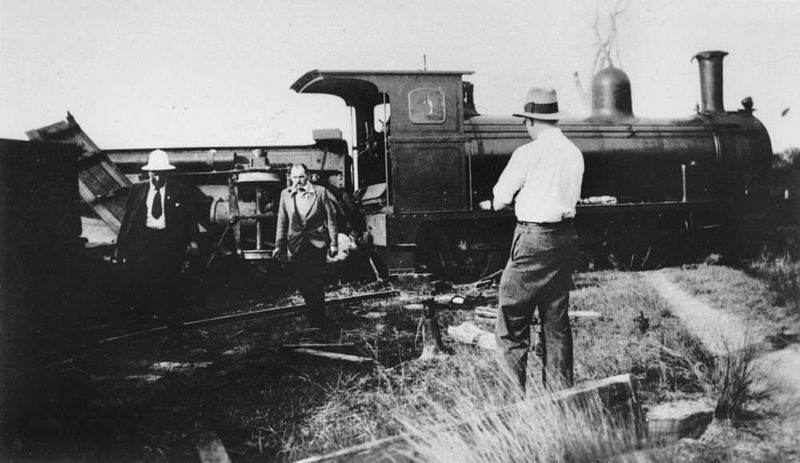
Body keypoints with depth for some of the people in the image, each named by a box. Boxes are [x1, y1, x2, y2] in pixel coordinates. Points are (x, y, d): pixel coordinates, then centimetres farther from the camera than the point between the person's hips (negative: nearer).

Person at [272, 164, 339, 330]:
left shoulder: (320, 192, -3)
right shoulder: (285, 194, 5)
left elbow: (331, 218, 0)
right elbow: (282, 222, 10)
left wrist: (334, 243, -2)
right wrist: (279, 245, 6)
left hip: (316, 244, -3)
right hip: (296, 246, 3)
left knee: (316, 283, -4)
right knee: (302, 283, 6)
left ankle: (317, 321, 6)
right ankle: (313, 311, 26)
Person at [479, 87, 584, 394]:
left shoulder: (528, 154, -11)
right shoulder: (575, 153, 8)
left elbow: (501, 199, -3)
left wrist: (492, 204, 20)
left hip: (534, 240, -7)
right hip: (566, 237, 7)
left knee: (512, 320, 1)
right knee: (557, 320, 14)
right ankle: (561, 392, 21)